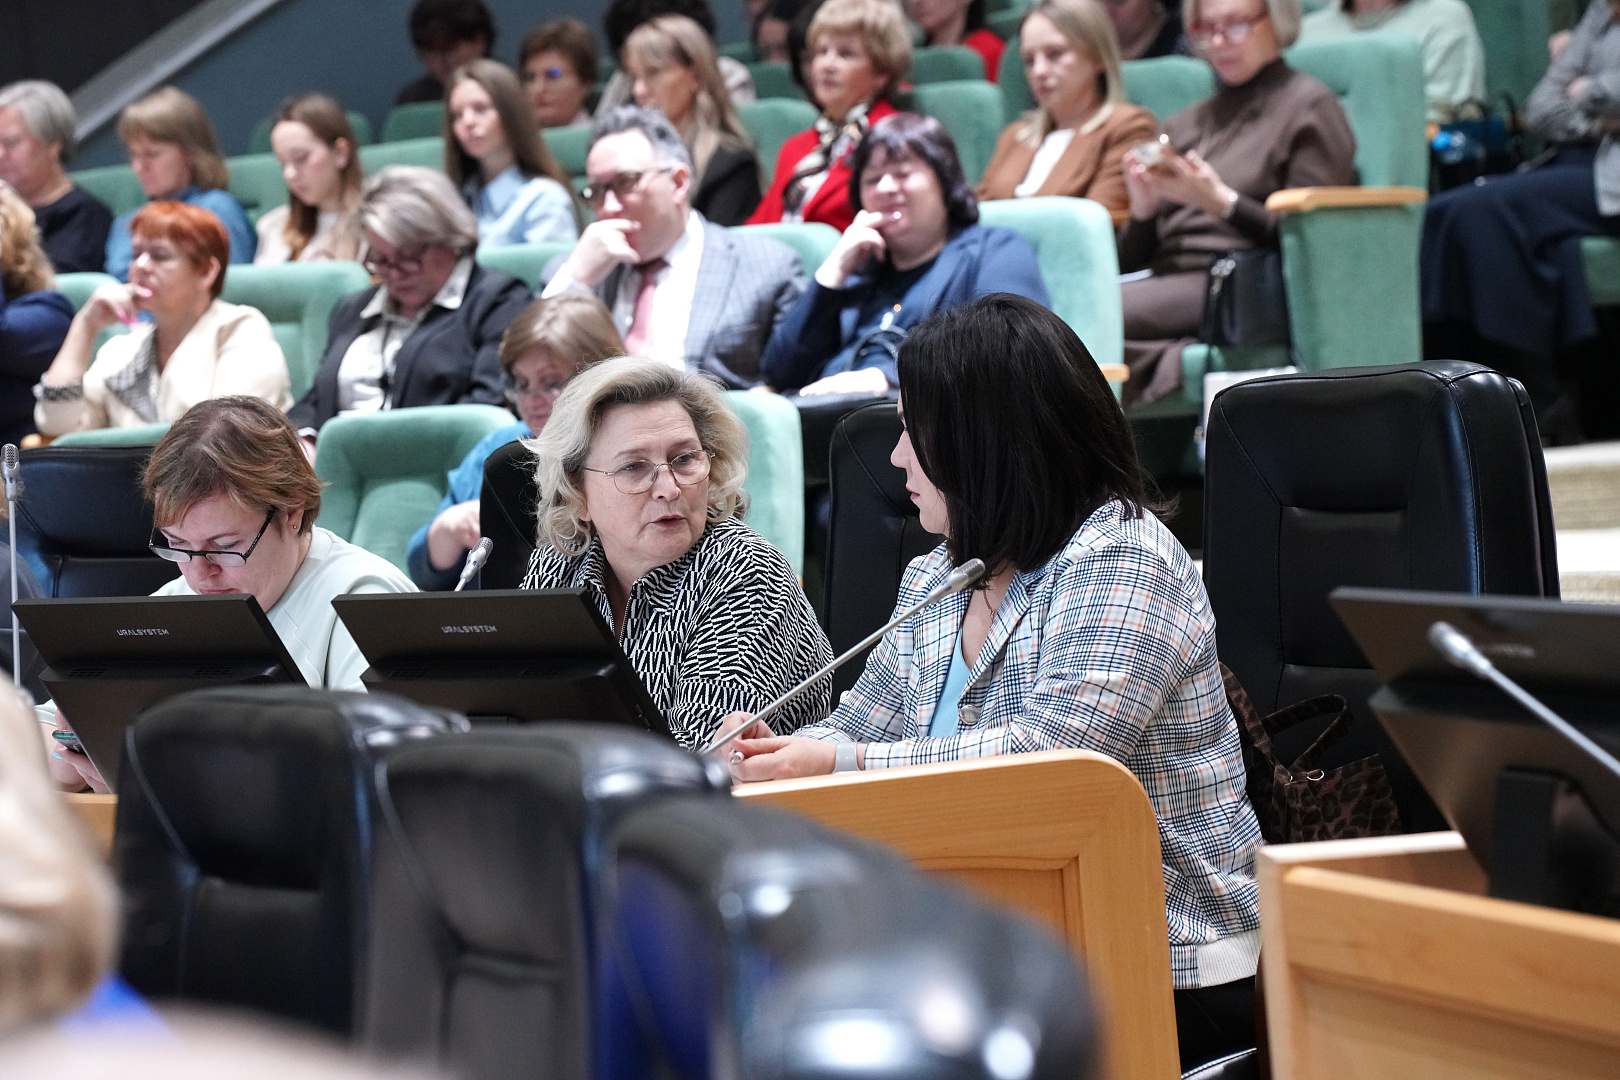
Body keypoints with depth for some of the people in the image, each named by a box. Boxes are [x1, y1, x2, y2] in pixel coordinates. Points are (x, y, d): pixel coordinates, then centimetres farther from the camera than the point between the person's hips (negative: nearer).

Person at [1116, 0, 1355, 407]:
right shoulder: (1184, 125, 27)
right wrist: (1142, 210, -2)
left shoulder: (1309, 106, 9)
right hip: (1166, 279, 7)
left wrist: (1222, 202, -13)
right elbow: (1131, 259, 19)